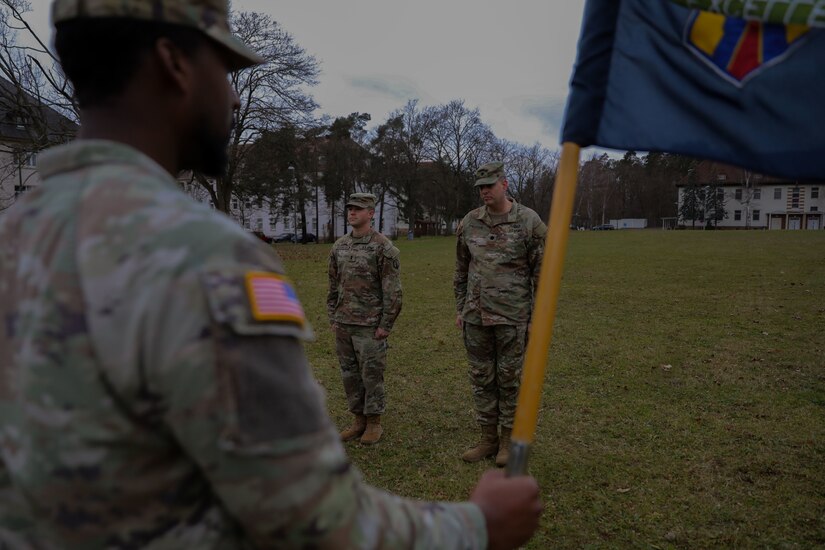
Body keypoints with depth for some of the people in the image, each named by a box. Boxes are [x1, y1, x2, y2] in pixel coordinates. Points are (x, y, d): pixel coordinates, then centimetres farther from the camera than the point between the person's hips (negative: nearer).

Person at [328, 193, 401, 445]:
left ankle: (374, 423, 19)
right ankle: (359, 420, 26)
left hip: (370, 326, -6)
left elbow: (392, 290, -11)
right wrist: (333, 318, 12)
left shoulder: (383, 247, -10)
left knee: (371, 374, 3)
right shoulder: (339, 247, 9)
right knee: (349, 374, 12)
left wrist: (385, 325, -13)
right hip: (343, 325, 6)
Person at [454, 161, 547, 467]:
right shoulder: (469, 223, 6)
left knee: (510, 378, 6)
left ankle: (509, 439, 22)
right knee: (481, 378, 11)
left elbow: (541, 272, -4)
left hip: (512, 316, -4)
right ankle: (488, 438, 24)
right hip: (476, 316, 4)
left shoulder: (529, 222, -5)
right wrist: (460, 309, 12)